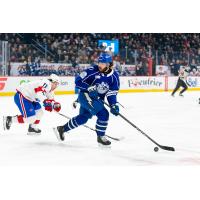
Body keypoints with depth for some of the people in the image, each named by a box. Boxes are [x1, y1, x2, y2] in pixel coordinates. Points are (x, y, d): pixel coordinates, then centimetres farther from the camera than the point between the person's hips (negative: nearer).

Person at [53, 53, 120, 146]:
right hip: (85, 95, -6)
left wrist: (114, 105, -19)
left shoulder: (114, 76, -8)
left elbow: (112, 93, -5)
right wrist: (90, 88, -29)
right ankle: (100, 137, -2)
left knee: (83, 118, 16)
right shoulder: (92, 71, -20)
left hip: (98, 99, 6)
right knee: (103, 113, -19)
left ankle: (62, 129, 33)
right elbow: (78, 81, -17)